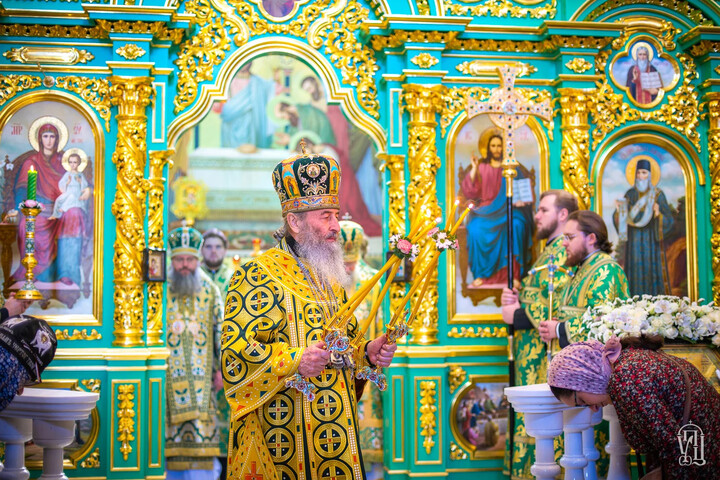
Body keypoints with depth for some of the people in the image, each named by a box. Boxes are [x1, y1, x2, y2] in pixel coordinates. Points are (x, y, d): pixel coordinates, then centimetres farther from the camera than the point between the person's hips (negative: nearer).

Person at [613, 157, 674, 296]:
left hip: (651, 240, -2)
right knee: (635, 273, 0)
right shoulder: (630, 194, 6)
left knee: (652, 271, -5)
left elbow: (669, 220, -5)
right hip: (634, 241, 3)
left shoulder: (658, 194, -2)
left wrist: (658, 213, -26)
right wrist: (620, 210, -15)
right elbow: (621, 218, 7)